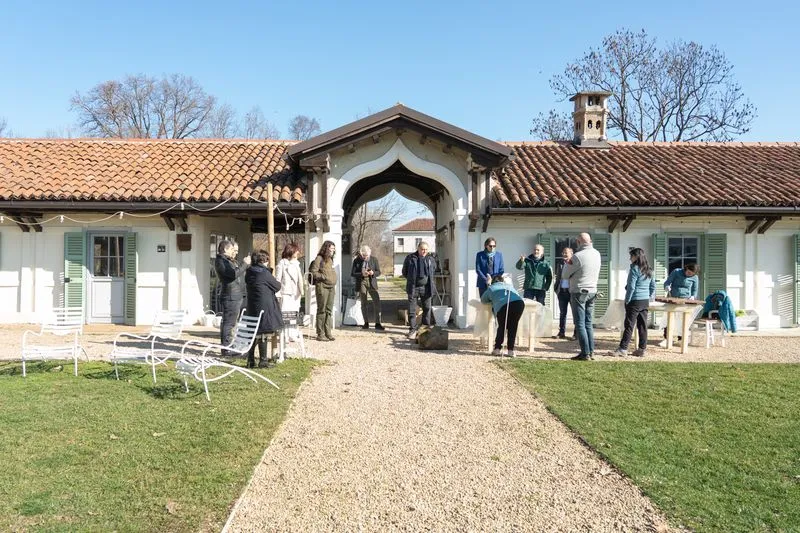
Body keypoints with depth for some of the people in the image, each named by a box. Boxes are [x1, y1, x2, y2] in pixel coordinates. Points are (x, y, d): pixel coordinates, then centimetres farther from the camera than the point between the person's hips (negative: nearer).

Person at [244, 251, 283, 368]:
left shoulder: (249, 273, 7)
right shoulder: (265, 273, -14)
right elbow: (277, 286, -5)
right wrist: (278, 282, 19)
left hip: (252, 308, 7)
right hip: (264, 307, -7)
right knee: (263, 335, 0)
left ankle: (250, 360, 17)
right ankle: (262, 361, 6)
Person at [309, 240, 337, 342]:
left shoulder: (330, 259, 17)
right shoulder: (319, 259, -7)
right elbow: (313, 272, -13)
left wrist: (333, 281, 12)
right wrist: (324, 277, -15)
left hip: (331, 287, 8)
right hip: (322, 287, -8)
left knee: (329, 311, 8)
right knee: (322, 311, -3)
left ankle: (328, 332, 14)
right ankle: (320, 334, 1)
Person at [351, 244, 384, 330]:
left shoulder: (374, 259, 0)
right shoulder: (356, 260, -1)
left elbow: (378, 272, 4)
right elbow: (352, 274, -2)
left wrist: (373, 273, -18)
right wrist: (361, 274, -19)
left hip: (372, 283, 0)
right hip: (361, 283, 0)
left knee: (377, 303, -8)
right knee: (363, 303, 7)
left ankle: (378, 323, -3)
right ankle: (366, 323, 18)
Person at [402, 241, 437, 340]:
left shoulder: (431, 260, 8)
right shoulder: (410, 258, 2)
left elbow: (433, 271, 22)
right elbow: (404, 272, 11)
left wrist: (429, 280, 14)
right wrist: (411, 280, 8)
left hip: (426, 288, 2)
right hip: (413, 288, -2)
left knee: (427, 309, 7)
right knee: (412, 310, -2)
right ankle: (412, 330, 6)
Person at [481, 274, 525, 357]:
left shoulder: (491, 288, 29)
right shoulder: (509, 285, 36)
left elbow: (483, 300, 40)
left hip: (503, 306, -2)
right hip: (519, 303, 2)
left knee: (502, 327, 18)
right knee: (512, 328, 16)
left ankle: (497, 349, 16)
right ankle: (511, 350, 12)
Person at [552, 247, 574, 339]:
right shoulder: (560, 265, 14)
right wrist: (556, 288, 9)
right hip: (562, 291, 6)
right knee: (562, 313, 9)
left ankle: (576, 333, 7)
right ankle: (561, 332, 15)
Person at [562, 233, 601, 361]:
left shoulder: (577, 256, -18)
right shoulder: (597, 254, 3)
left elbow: (565, 275, -10)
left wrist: (567, 264, 8)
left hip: (579, 293, -7)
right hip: (592, 292, 7)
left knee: (580, 324, -2)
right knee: (588, 323, 14)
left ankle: (585, 353, -4)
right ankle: (591, 350, 14)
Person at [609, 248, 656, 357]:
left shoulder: (634, 269, -12)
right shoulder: (649, 270, 11)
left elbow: (631, 287, -15)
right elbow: (653, 286, 16)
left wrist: (627, 300, -9)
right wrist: (650, 297, 19)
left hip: (635, 300, -7)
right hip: (645, 301, 7)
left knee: (629, 325, -5)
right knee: (642, 325, 9)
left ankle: (622, 349, -3)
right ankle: (642, 349, 13)